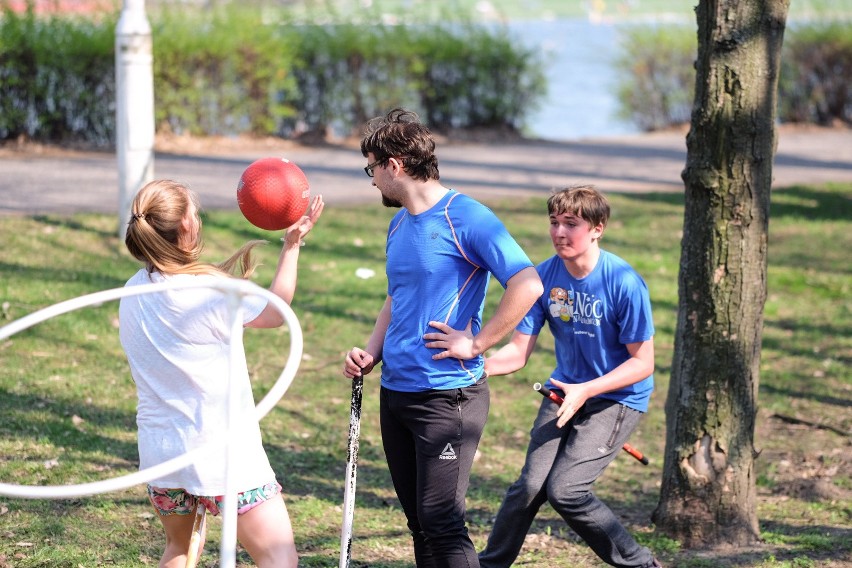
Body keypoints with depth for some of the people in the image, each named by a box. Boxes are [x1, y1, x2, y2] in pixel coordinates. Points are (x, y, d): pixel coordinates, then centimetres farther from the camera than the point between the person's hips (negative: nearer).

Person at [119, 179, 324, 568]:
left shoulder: (132, 294, 1)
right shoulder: (209, 292, -17)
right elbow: (275, 312, 1)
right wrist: (292, 245, 10)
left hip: (159, 451, 7)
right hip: (223, 456, -7)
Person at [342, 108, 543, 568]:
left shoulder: (466, 218, -12)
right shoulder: (399, 224, 15)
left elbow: (527, 285, -20)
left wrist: (475, 344, -17)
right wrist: (371, 354, 10)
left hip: (447, 396, -9)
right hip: (395, 392, 9)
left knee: (441, 522, -11)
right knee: (419, 523, 12)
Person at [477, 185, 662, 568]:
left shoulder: (624, 283, -20)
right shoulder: (544, 277, -6)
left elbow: (642, 363, -15)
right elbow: (518, 351, -4)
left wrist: (585, 391, -24)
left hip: (618, 397, -4)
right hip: (565, 389, 5)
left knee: (564, 490, -16)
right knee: (530, 486, -9)